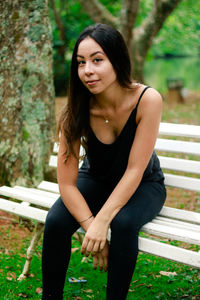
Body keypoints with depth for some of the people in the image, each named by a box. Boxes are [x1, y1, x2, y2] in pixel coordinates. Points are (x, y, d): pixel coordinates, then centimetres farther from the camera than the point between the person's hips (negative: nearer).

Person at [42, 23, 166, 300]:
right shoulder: (77, 111, -22)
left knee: (123, 223, -34)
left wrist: (102, 221, -35)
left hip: (143, 185, -2)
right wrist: (90, 226, -33)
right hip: (95, 179, 2)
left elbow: (134, 171, -26)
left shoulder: (148, 100, -27)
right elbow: (67, 183, -20)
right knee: (56, 220, -24)